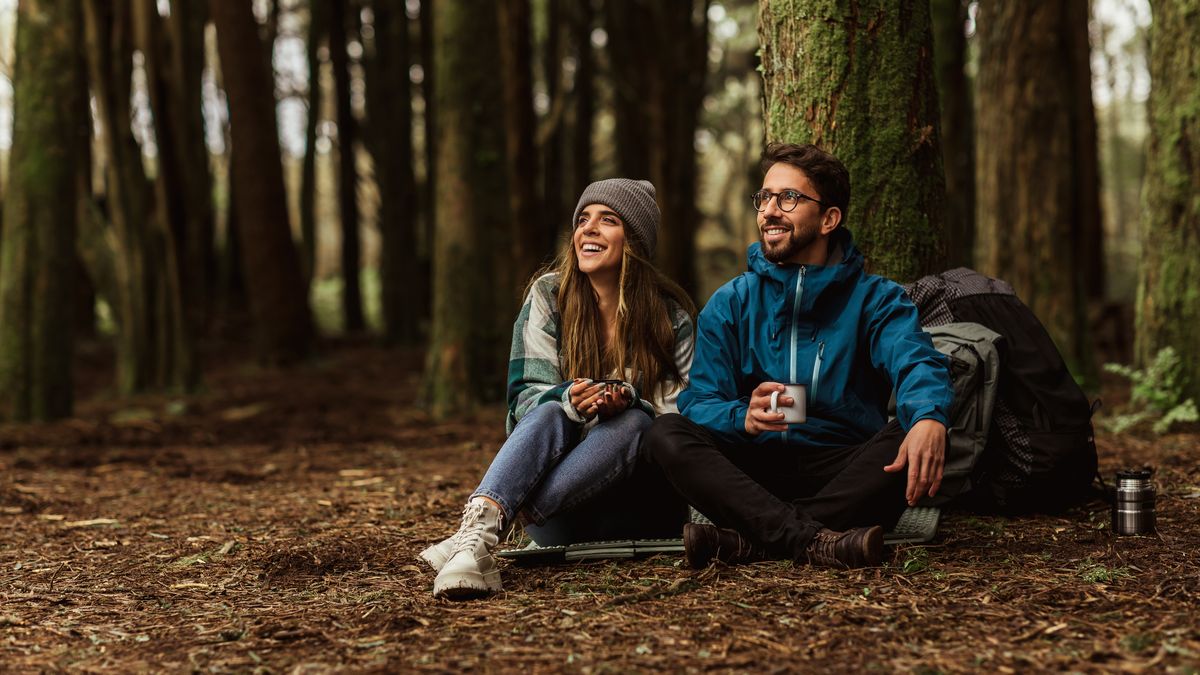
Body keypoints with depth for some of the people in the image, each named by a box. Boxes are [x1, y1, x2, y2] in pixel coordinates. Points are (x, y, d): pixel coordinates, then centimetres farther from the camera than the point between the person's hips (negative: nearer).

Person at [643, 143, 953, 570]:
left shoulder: (875, 298, 6)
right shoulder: (729, 305, 11)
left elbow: (916, 363, -15)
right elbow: (700, 403, 0)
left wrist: (929, 418, -40)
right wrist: (743, 417, -25)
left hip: (844, 471, -1)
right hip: (755, 468, 1)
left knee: (907, 438, -31)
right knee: (667, 435, -24)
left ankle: (747, 540, -36)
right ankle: (813, 540, -42)